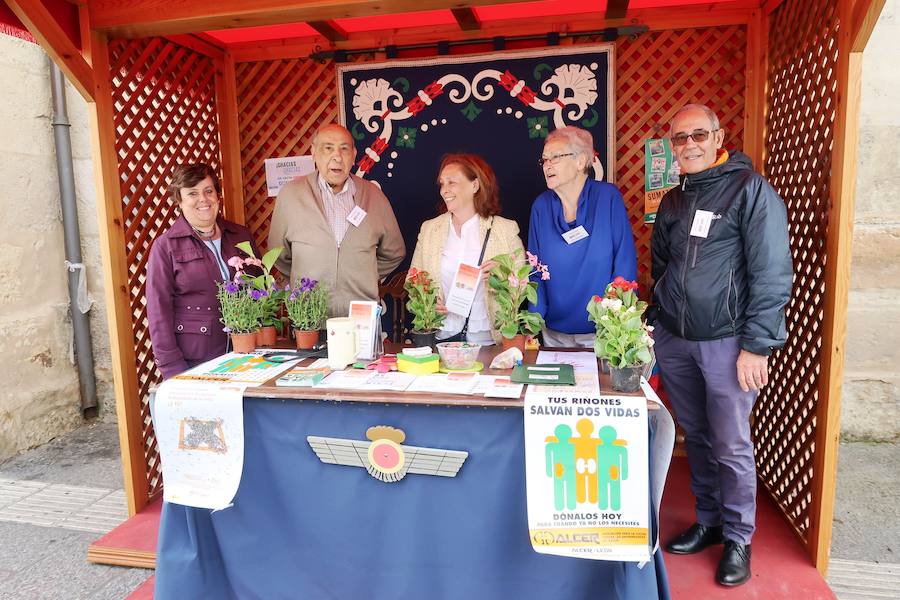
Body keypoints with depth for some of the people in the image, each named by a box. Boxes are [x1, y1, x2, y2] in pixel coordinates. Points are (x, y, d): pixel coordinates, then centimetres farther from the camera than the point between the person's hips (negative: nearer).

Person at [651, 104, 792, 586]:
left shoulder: (751, 189, -7)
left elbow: (772, 273, -12)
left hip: (726, 342, -5)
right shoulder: (673, 201, 13)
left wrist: (756, 346, -15)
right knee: (696, 437, 15)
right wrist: (658, 323, 13)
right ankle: (708, 522, 32)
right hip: (674, 342, 6)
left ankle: (738, 538, 23)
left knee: (731, 446, 3)